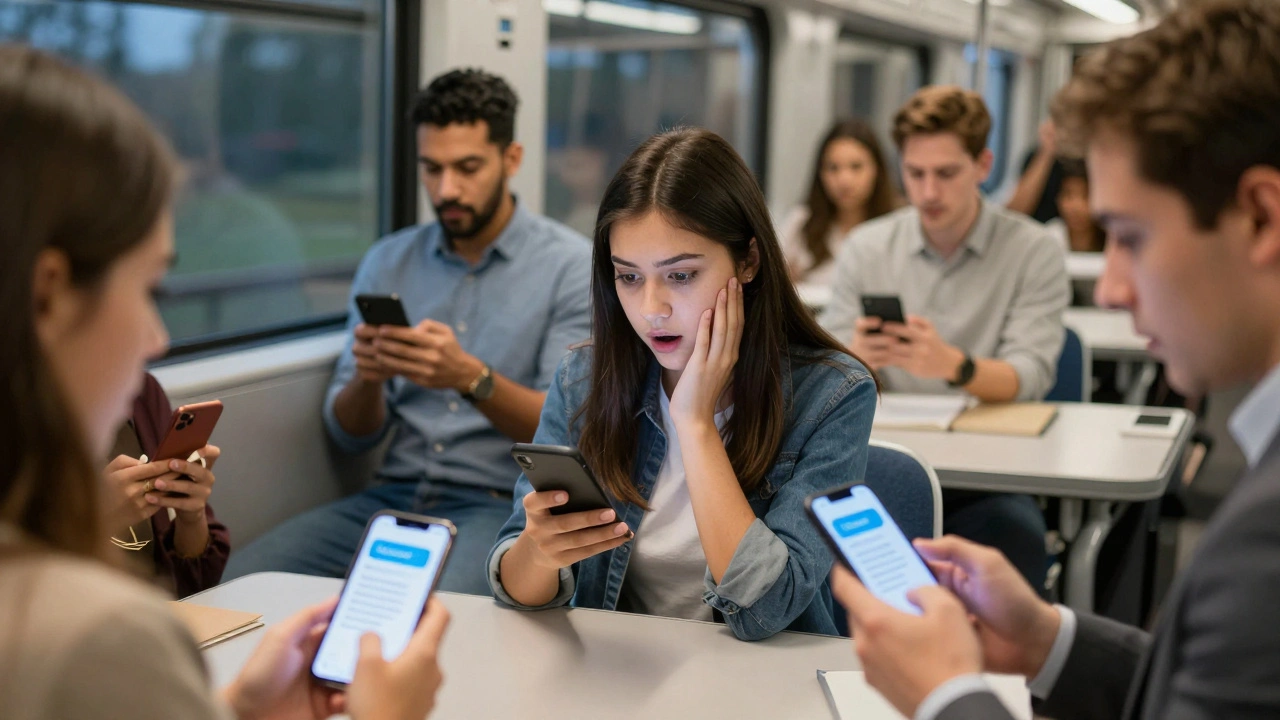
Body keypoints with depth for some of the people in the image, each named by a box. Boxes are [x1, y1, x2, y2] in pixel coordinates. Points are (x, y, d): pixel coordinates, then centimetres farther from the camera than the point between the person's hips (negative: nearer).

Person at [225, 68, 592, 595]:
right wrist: (366, 379, -12)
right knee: (238, 581, -18)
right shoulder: (387, 263, 12)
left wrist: (473, 379, -27)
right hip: (393, 495, 5)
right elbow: (351, 436, 11)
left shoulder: (572, 266, -2)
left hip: (502, 505, -4)